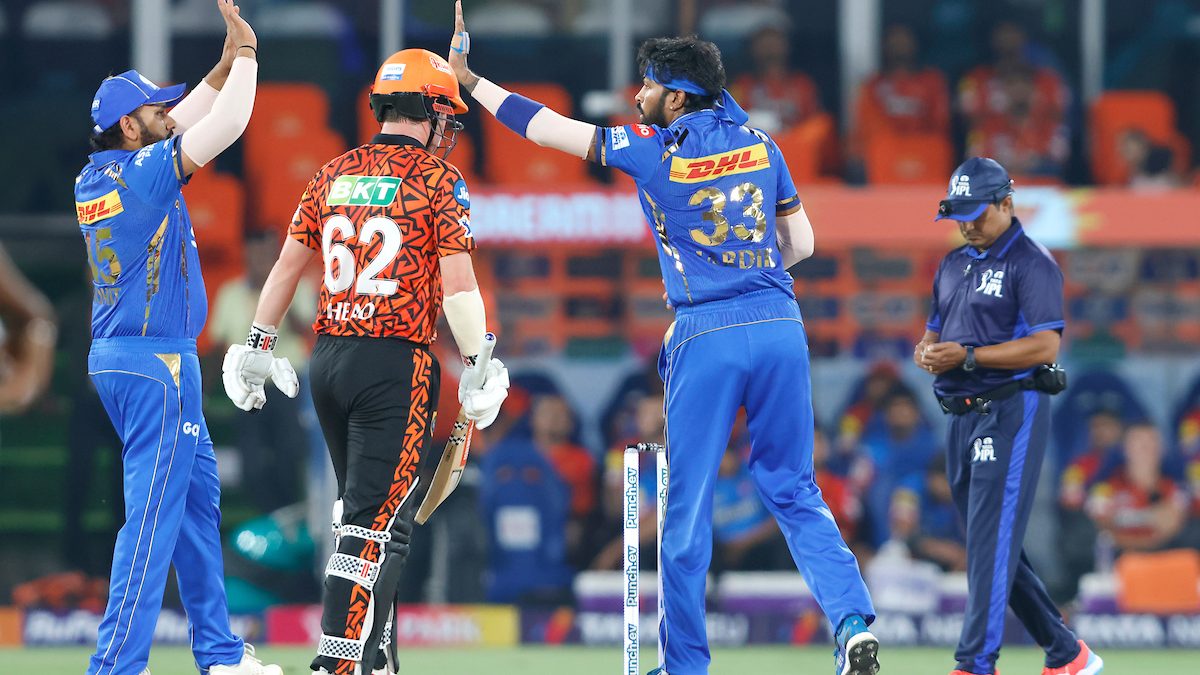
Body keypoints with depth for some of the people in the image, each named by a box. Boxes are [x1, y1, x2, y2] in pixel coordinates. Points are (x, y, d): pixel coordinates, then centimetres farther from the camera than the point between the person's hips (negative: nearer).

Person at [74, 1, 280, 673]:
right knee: (154, 514, -10)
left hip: (117, 357, 10)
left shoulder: (95, 179, 9)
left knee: (199, 498, 17)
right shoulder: (142, 173, -16)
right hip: (156, 364, -10)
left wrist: (229, 60, 15)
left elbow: (190, 117, 20)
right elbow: (226, 125, -17)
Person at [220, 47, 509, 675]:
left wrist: (258, 344, 21)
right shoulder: (438, 178, -5)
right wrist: (478, 370, -8)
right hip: (396, 364, -6)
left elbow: (287, 264, 14)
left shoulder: (335, 173, 11)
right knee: (378, 522, -6)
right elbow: (457, 284, -11)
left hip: (327, 361, 6)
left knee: (358, 508, 18)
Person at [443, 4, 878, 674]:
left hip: (707, 340, -4)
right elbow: (801, 242, 14)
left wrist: (468, 79, 13)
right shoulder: (761, 145, 10)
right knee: (795, 492, 9)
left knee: (688, 507, 6)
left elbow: (546, 126, 4)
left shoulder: (653, 150, -2)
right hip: (781, 326, 4)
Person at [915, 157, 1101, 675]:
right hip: (962, 416, 9)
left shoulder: (1031, 263, -7)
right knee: (990, 547, 10)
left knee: (991, 541, -15)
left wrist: (967, 357, -21)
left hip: (1011, 413, -9)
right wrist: (927, 353, -1)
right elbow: (933, 335, 24)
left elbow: (1045, 345, -17)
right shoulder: (952, 266, 19)